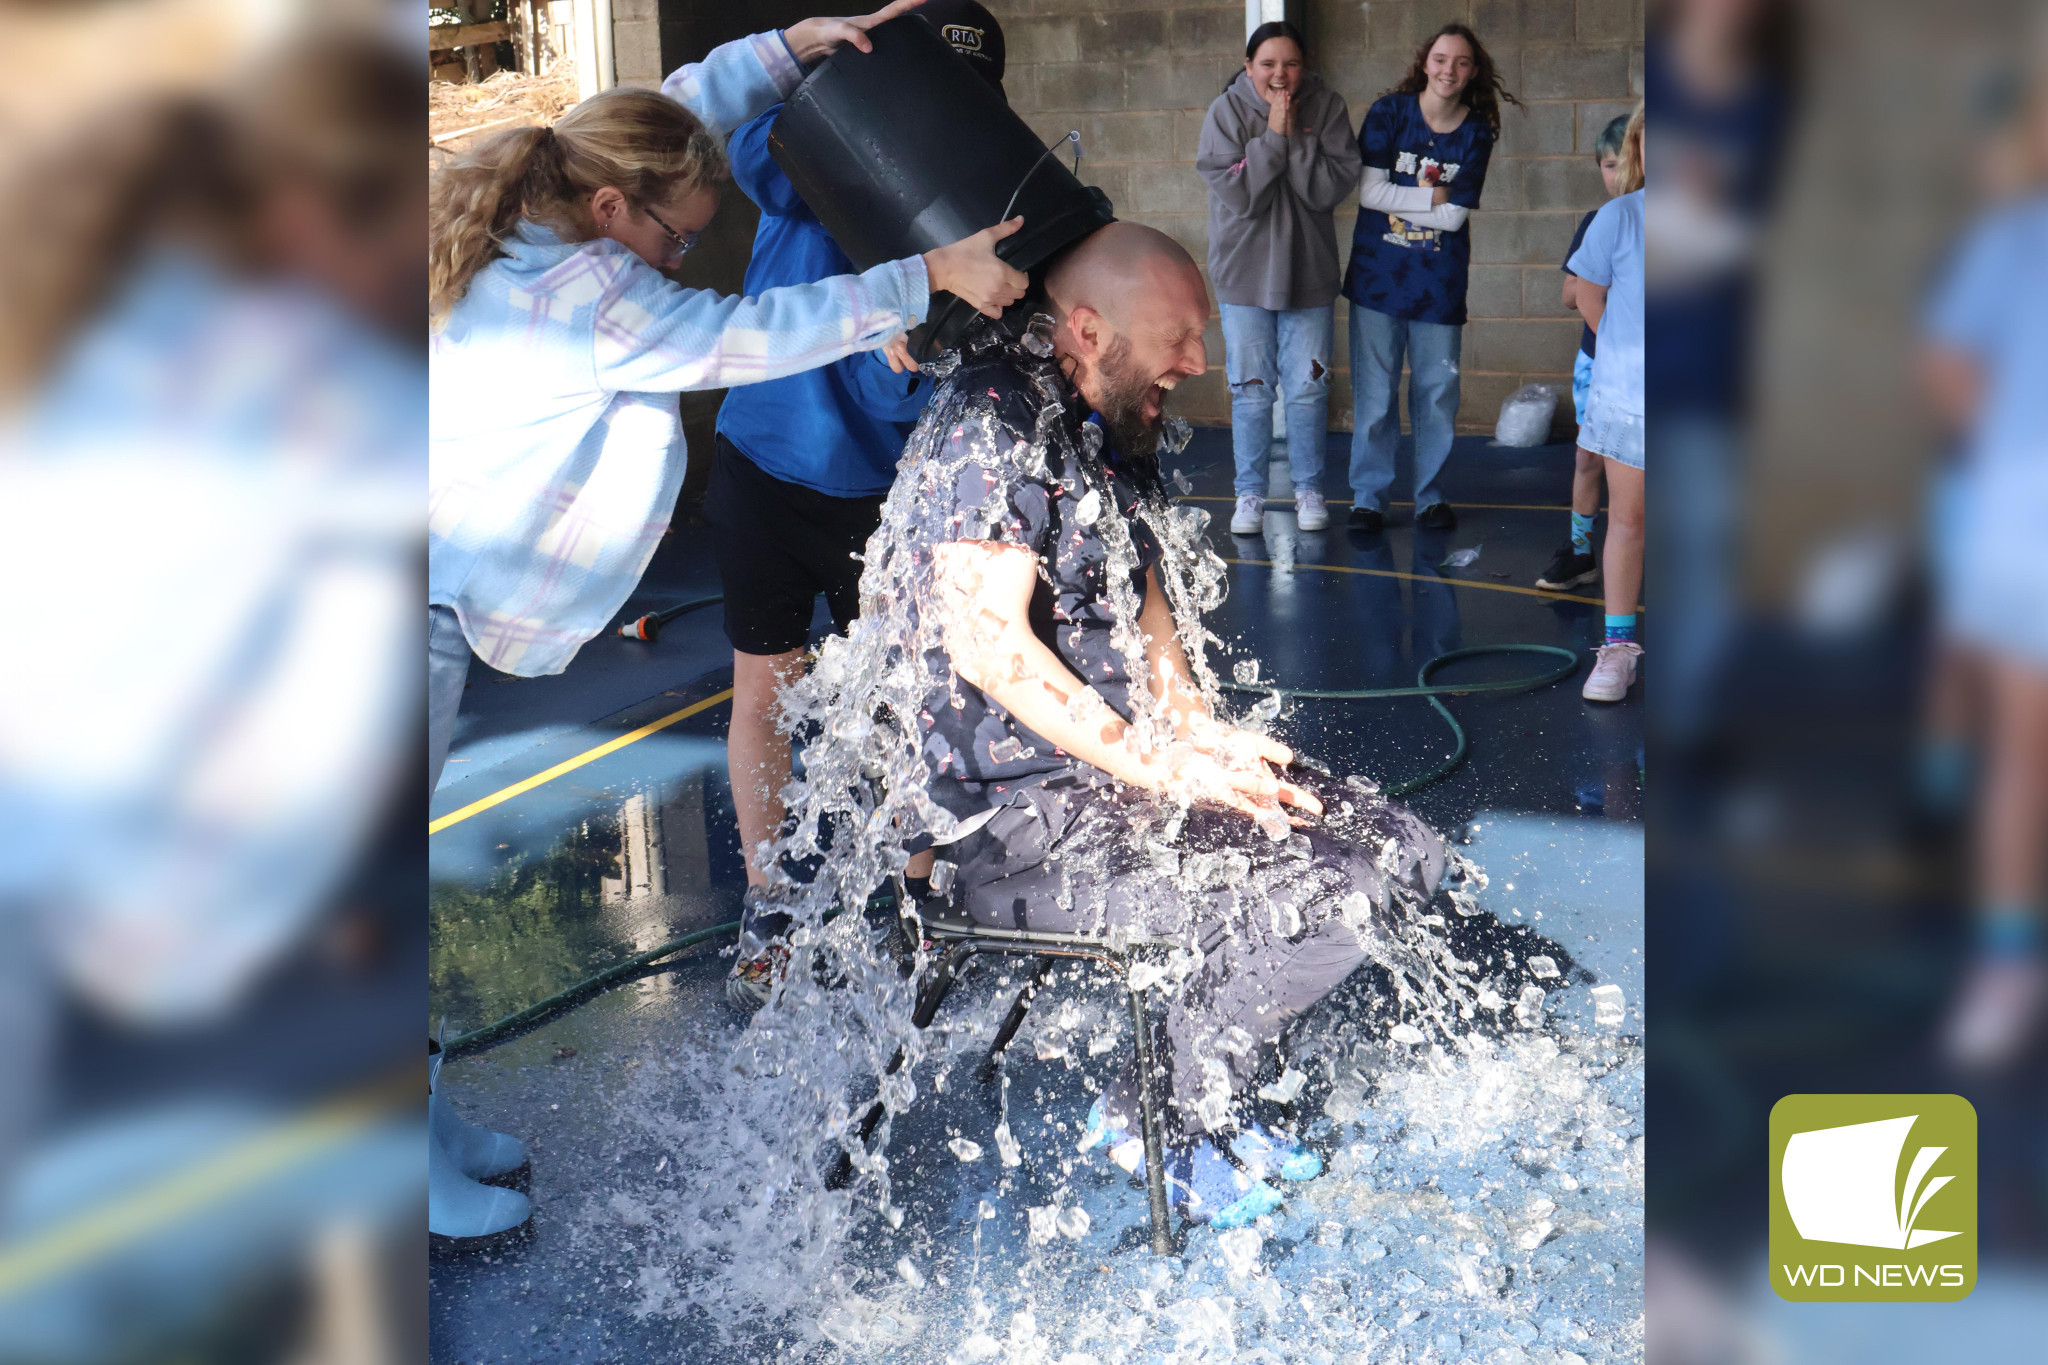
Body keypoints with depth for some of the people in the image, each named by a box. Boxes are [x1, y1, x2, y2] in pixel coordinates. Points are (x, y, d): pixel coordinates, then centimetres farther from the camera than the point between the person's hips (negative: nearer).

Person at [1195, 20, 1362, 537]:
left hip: (1309, 272, 1)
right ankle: (1250, 494, 15)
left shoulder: (1327, 108, -3)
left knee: (1308, 389, 5)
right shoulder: (1227, 111, -6)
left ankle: (1309, 489, 19)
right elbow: (1238, 194, -15)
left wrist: (1295, 139, -19)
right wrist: (1272, 136, -19)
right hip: (1244, 273, -1)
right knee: (1250, 391, 4)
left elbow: (1334, 188, -13)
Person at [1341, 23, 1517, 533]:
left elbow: (1455, 217, -7)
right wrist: (1433, 197, -9)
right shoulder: (1389, 112, -2)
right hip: (1378, 275, -1)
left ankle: (1430, 495, 18)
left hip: (1439, 283, 2)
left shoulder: (1476, 133, 1)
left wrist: (1400, 198, -10)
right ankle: (1368, 496, 10)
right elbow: (1368, 192, -11)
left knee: (1438, 390, 5)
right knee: (1374, 392, 0)